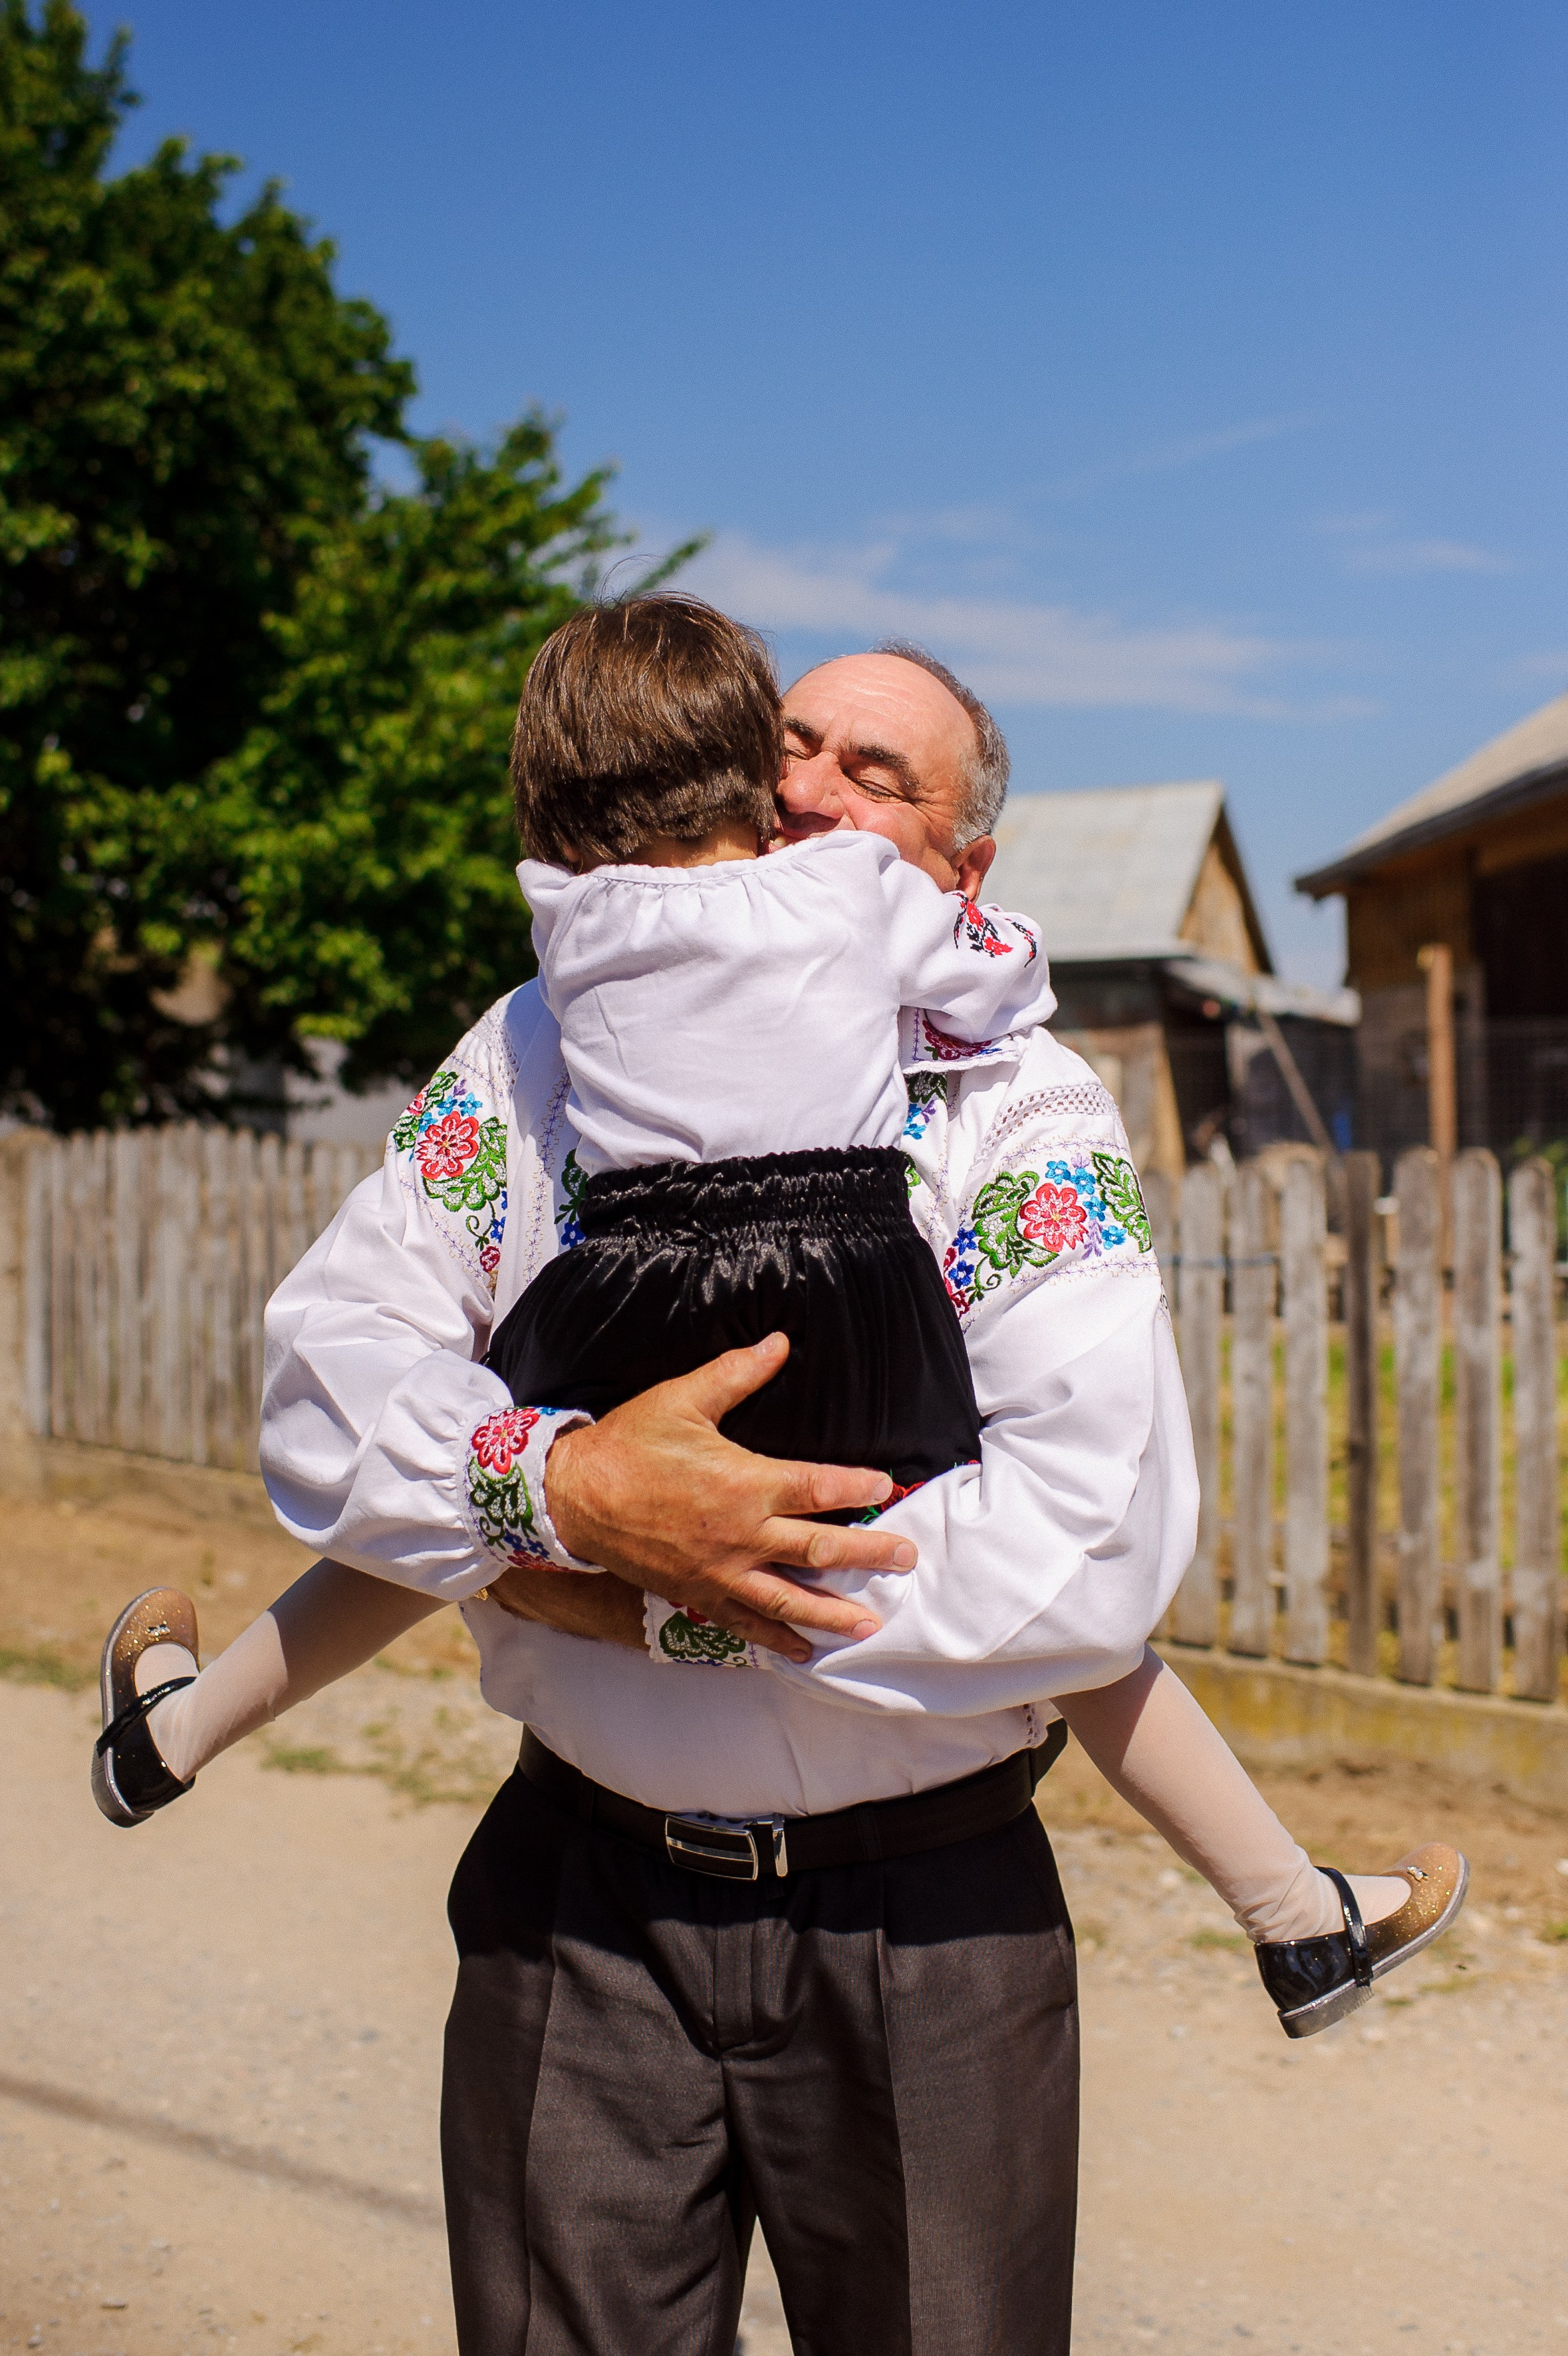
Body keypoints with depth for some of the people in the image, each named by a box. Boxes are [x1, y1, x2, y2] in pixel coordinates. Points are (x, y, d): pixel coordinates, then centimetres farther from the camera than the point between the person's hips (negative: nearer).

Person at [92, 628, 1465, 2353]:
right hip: (580, 1897, 2)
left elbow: (1100, 1536, -20)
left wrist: (653, 1591, -19)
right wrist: (572, 1490, -24)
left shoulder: (1028, 1116, -7)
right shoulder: (543, 1052, 3)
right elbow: (325, 1381, -5)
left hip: (921, 1911, -1)